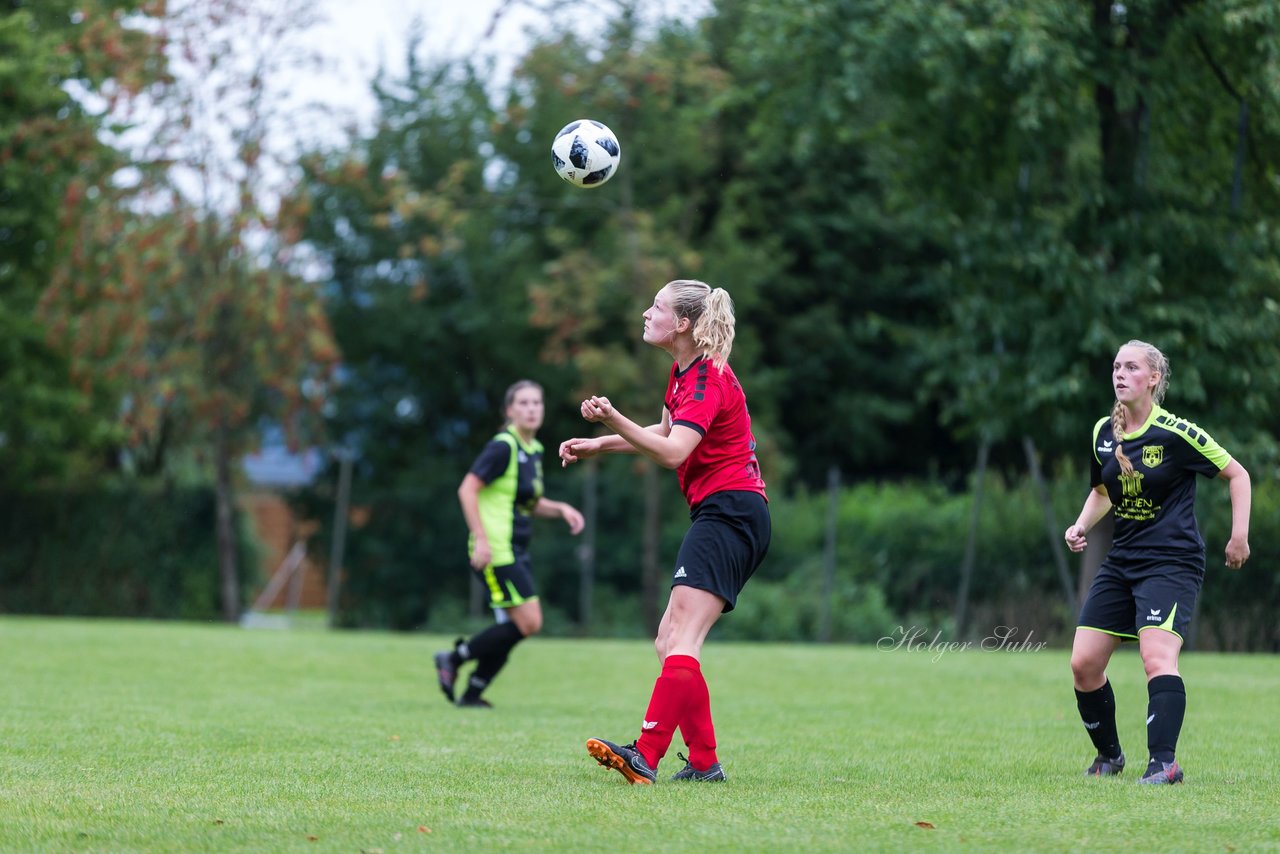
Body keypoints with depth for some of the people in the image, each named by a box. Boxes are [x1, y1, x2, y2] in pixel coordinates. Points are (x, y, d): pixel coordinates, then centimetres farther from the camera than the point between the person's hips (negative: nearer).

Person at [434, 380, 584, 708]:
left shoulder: (534, 450, 13)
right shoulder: (503, 447, -13)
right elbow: (468, 489, -17)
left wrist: (560, 509, 6)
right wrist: (481, 539, -22)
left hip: (516, 552, 9)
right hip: (496, 552, -9)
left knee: (516, 626, 6)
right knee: (528, 622, -13)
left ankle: (472, 693, 16)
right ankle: (455, 657, 0)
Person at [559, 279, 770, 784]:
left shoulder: (709, 378, -14)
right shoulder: (683, 373, 15)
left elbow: (673, 452, -27)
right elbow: (667, 432, 32)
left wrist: (614, 420, -39)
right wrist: (598, 445, 25)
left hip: (729, 511, -10)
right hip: (719, 518, 10)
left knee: (680, 639, -20)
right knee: (669, 643, 7)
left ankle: (646, 756, -30)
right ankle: (703, 762, 6)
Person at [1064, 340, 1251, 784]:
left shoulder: (1176, 433, -12)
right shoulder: (1103, 433, 6)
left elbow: (1237, 474, -1)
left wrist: (1239, 535, -7)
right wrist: (1081, 526, 6)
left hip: (1172, 560, -7)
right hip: (1122, 560, 7)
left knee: (1157, 656, -26)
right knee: (1083, 664, 0)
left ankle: (1164, 763, -30)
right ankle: (1109, 755, 18)